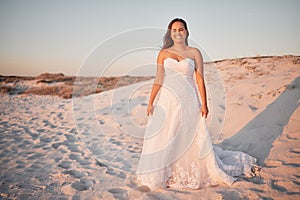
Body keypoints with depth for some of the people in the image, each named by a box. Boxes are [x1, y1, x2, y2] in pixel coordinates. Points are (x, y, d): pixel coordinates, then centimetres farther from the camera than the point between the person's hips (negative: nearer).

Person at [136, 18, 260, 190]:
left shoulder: (194, 52, 5)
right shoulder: (163, 53, 8)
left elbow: (200, 80, 1)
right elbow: (158, 80, 4)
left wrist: (204, 104, -4)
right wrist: (151, 102, -2)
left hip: (188, 102, -1)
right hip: (166, 102, 2)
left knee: (191, 139, 3)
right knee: (164, 140, 4)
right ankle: (162, 175, 20)